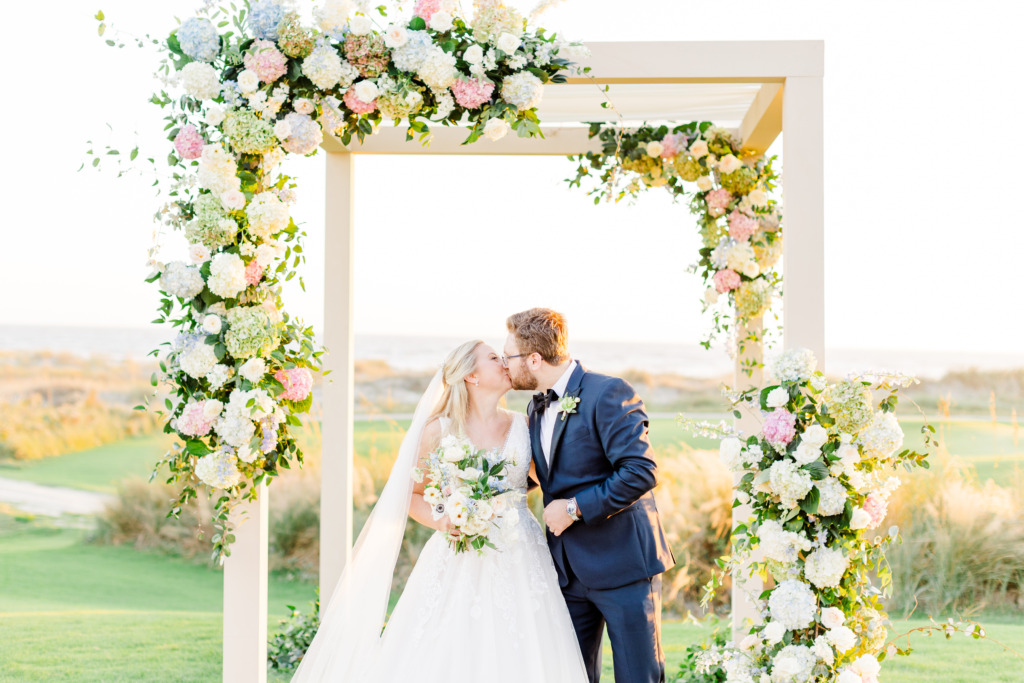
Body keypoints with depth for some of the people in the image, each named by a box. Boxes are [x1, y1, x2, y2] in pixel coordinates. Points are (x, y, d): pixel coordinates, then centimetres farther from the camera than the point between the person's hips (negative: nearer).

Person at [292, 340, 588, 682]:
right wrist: (439, 522, -11)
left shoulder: (522, 425, 7)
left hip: (519, 562, 2)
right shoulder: (439, 430, -1)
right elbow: (409, 494, 4)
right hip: (460, 563, -2)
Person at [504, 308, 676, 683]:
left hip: (622, 564, -7)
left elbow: (641, 472, -22)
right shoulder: (536, 407, 13)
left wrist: (575, 508, -18)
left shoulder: (608, 393, -14)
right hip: (569, 568, 8)